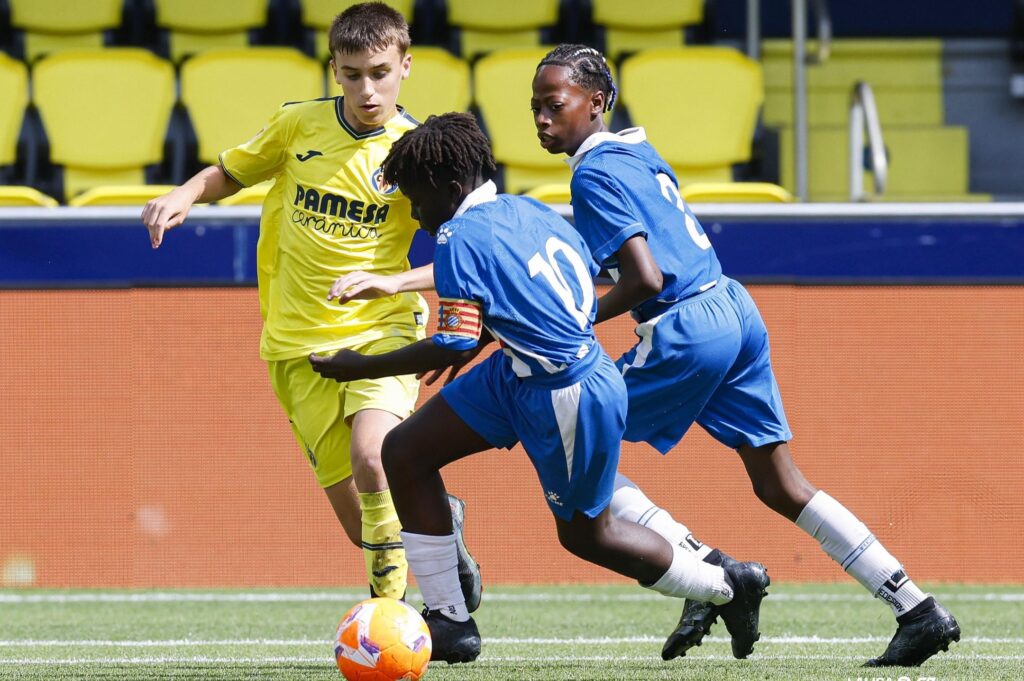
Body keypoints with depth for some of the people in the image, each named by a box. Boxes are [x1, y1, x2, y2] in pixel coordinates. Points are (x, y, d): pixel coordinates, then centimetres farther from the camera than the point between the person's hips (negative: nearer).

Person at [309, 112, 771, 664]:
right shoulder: (527, 210, 5)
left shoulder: (461, 237, -20)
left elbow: (454, 348, -23)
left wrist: (361, 368, -13)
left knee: (585, 534, 8)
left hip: (572, 399, -10)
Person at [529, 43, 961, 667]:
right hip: (737, 309, 9)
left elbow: (646, 279, -19)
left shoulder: (595, 174, -10)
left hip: (685, 329, -9)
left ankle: (707, 570, -7)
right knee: (780, 485, 13)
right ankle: (919, 610, 9)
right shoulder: (638, 150, 17)